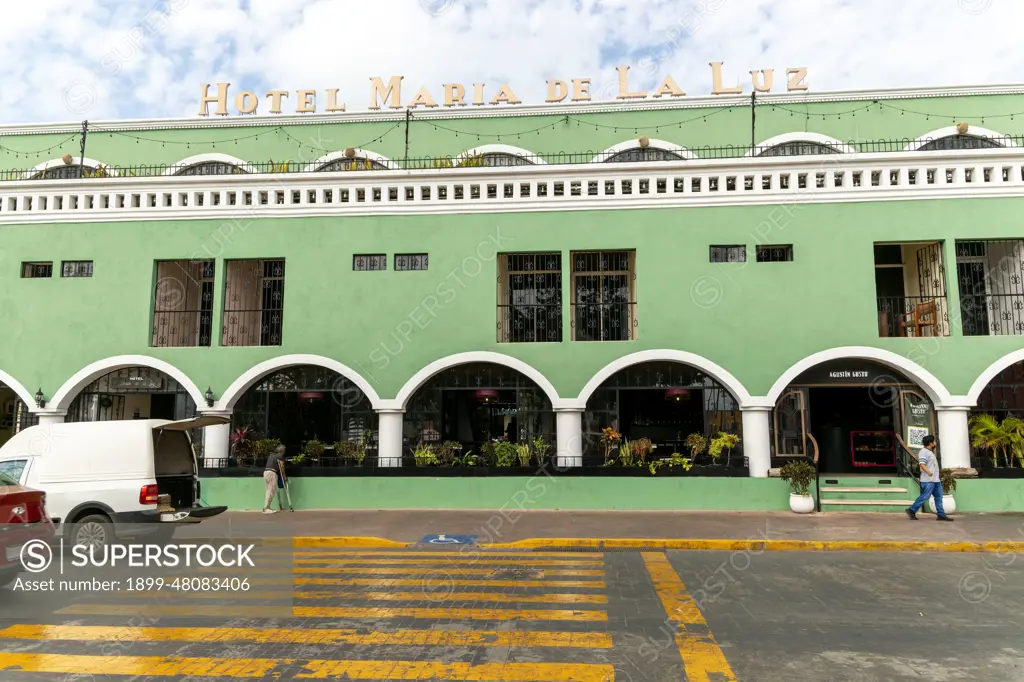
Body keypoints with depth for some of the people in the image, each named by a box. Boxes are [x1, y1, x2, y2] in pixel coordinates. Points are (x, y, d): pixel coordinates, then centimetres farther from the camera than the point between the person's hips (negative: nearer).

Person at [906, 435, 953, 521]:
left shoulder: (930, 452, 21)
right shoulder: (923, 452, -11)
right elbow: (922, 464, -24)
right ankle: (912, 510, -3)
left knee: (938, 497, 7)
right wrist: (928, 472, -38)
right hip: (928, 480, -10)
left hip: (935, 479, 10)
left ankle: (941, 515, 9)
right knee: (925, 496, -10)